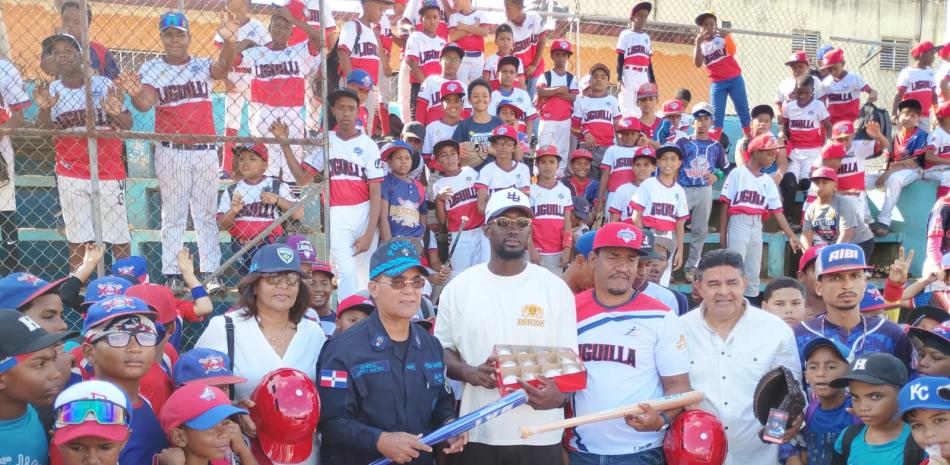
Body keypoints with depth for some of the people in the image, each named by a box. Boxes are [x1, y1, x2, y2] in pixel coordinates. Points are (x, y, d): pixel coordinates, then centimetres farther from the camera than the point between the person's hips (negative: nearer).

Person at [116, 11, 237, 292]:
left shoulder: (203, 66, 4)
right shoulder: (152, 69, 1)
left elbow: (223, 67, -18)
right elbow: (145, 103, -14)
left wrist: (229, 42, -38)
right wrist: (135, 94, -38)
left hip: (205, 152, 1)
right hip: (170, 153, -1)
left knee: (206, 214, 8)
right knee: (173, 216, 5)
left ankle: (210, 273, 14)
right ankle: (172, 275, 9)